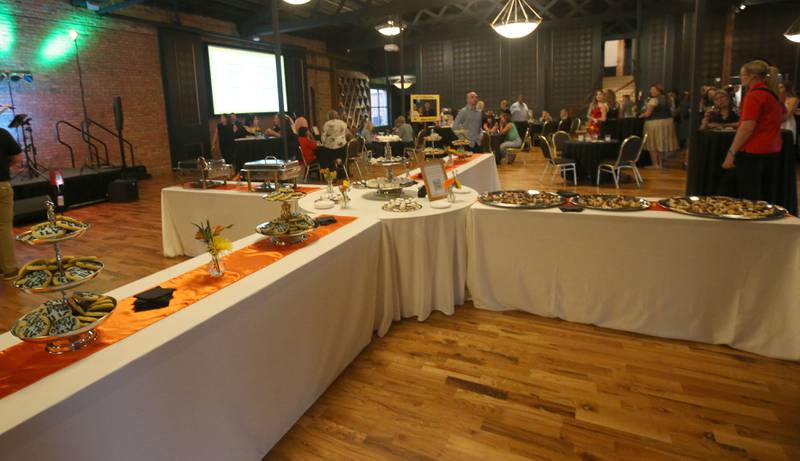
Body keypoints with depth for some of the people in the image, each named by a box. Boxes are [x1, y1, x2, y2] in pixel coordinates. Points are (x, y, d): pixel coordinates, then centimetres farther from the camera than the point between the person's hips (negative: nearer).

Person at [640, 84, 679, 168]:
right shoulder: (666, 99, 12)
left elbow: (647, 114, -14)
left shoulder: (653, 100, -12)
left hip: (654, 123, -8)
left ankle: (655, 165, -2)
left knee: (653, 145, -1)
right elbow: (670, 111, 18)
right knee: (662, 144, 13)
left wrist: (641, 115, 3)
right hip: (667, 122, 8)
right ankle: (661, 164, 18)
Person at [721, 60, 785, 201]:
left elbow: (747, 127, -21)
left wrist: (731, 152, -21)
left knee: (749, 199, -4)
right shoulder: (773, 93, 13)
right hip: (772, 149, 9)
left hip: (753, 151, -9)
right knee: (766, 197, 14)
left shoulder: (754, 94, -14)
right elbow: (783, 116, 27)